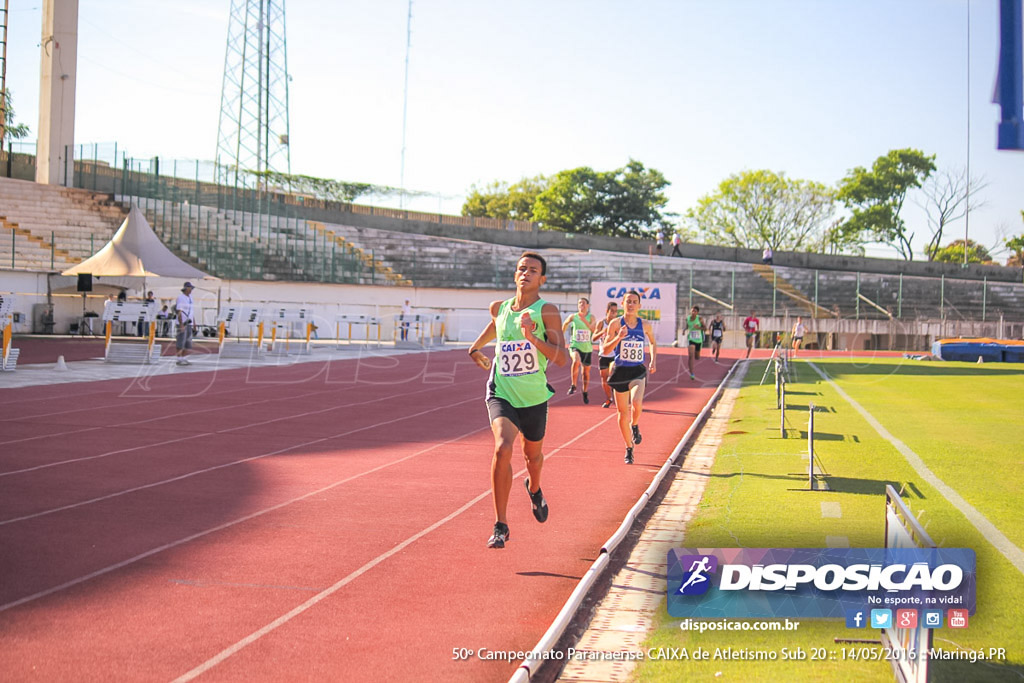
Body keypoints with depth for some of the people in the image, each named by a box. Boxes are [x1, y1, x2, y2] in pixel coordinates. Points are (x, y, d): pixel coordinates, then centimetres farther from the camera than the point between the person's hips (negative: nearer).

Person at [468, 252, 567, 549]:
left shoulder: (547, 311, -10)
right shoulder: (499, 308, 2)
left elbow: (561, 359, -19)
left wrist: (533, 338, -30)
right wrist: (476, 347, 27)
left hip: (534, 397, 0)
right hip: (501, 393, 0)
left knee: (533, 453, 20)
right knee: (503, 449, -24)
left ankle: (534, 489, 59)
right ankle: (500, 526, -16)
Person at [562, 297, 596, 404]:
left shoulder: (591, 317, -5)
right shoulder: (573, 317, -3)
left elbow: (593, 329, -21)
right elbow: (565, 323, 18)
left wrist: (584, 320, -33)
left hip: (587, 348, 2)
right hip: (575, 346, -2)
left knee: (586, 372, 13)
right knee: (576, 360, -34)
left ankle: (585, 393, 34)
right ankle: (573, 385, -23)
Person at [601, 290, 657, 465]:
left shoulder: (645, 325, 2)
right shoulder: (616, 323, -4)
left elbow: (653, 343, 22)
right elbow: (605, 349, -5)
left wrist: (654, 361, 10)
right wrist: (619, 337, -20)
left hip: (638, 371, 0)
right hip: (620, 371, 0)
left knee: (637, 403, -27)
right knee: (623, 412, 6)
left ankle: (635, 426, 7)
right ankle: (629, 448, 25)